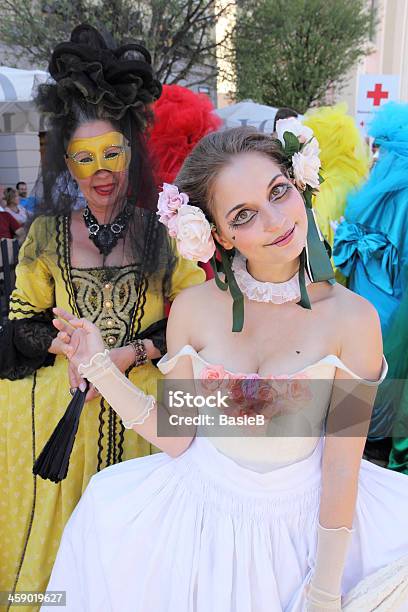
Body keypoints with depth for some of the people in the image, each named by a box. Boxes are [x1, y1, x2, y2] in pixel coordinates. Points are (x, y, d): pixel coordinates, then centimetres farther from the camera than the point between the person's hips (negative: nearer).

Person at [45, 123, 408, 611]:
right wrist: (98, 366, -16)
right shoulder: (193, 309, -14)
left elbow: (342, 467, -14)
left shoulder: (352, 318, -19)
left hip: (305, 524, 0)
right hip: (202, 513, 1)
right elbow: (174, 437, -8)